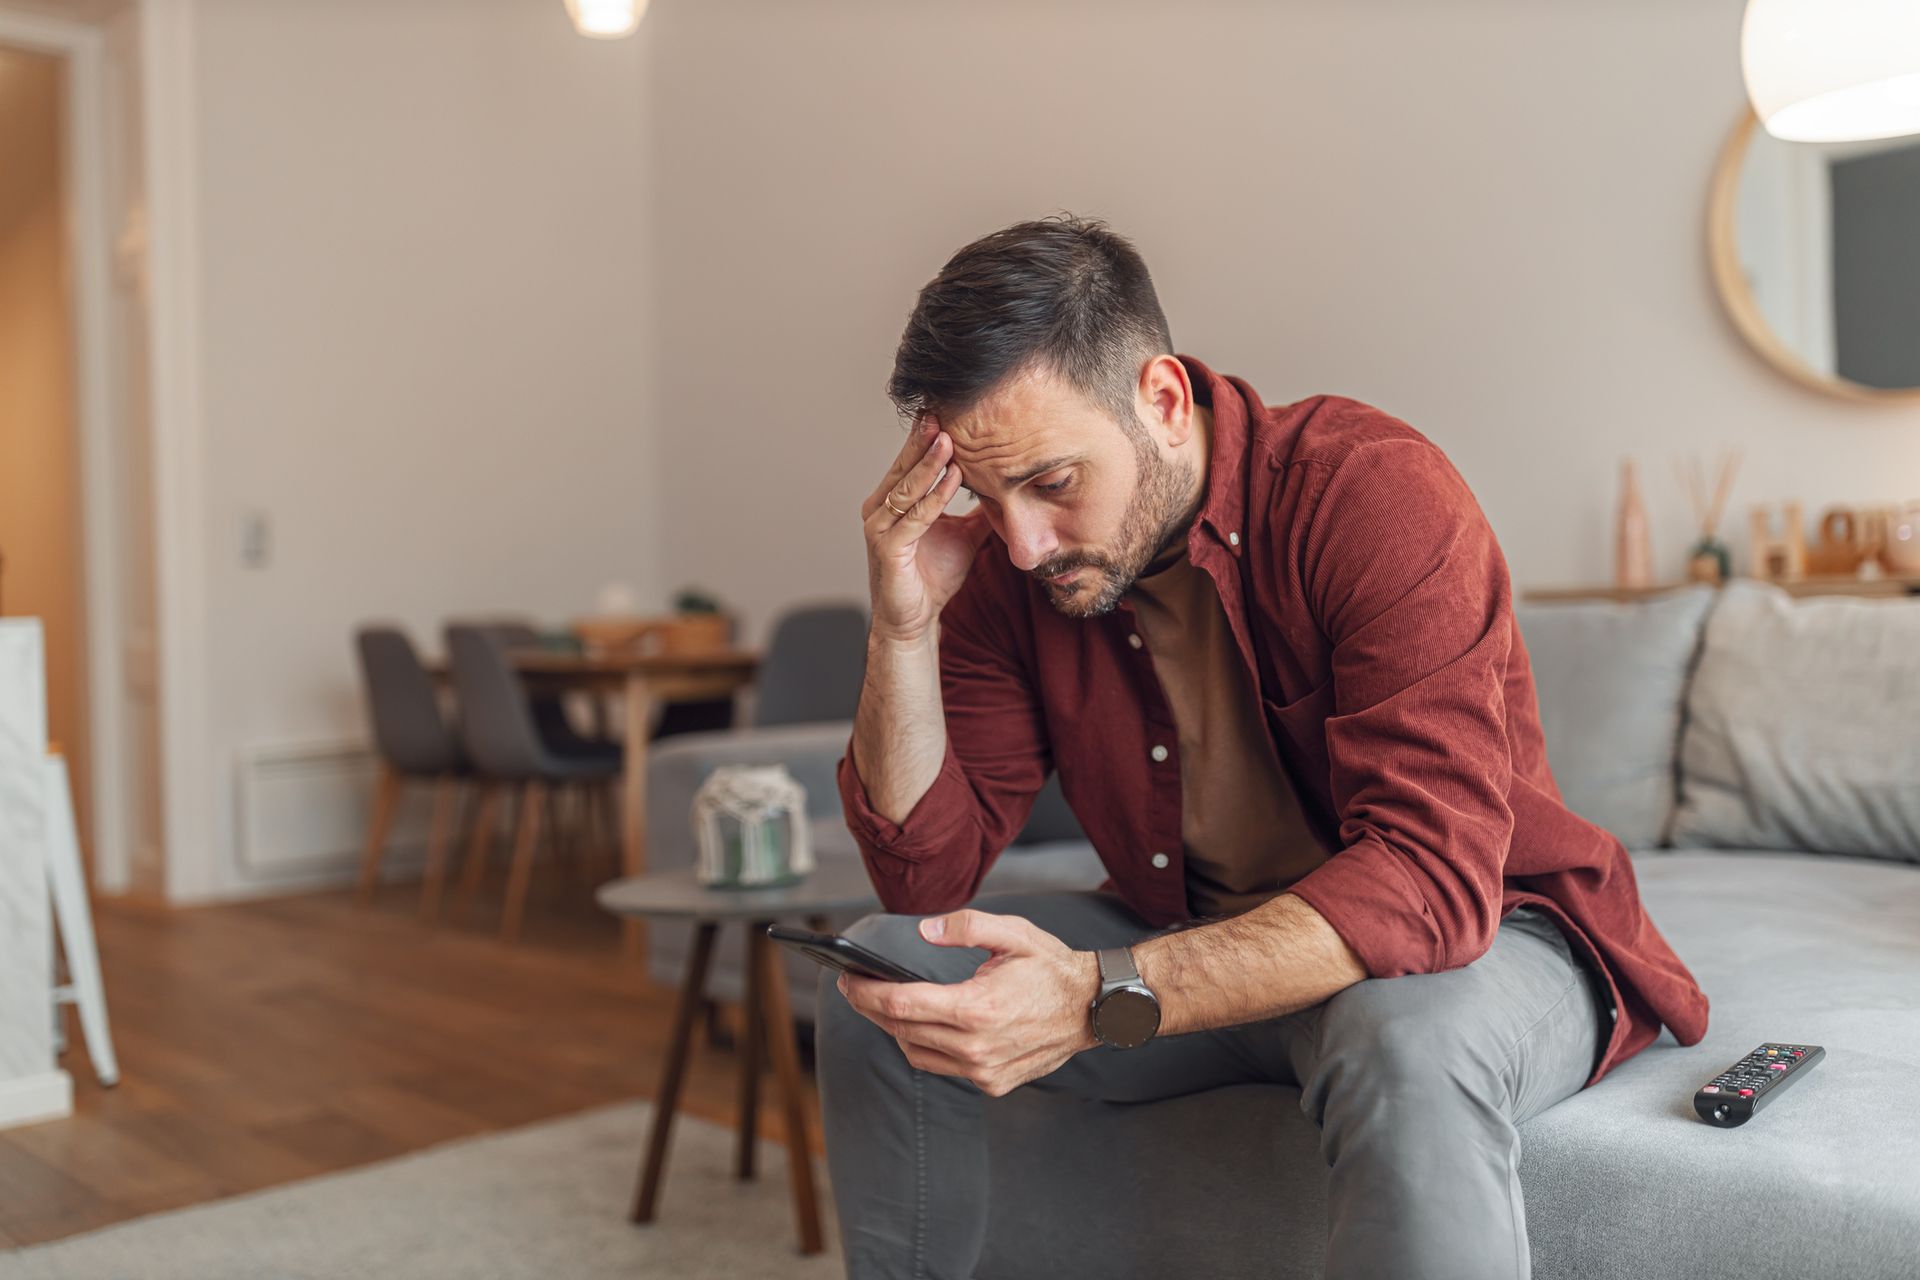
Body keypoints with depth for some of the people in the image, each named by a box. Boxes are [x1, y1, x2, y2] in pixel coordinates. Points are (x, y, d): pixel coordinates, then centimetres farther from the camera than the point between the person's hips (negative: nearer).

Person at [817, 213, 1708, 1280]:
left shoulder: (1374, 491, -24)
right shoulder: (1009, 567, -7)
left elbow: (1432, 875, -33)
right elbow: (928, 878, -9)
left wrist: (1100, 997, -43)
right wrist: (904, 625, -23)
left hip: (1469, 931, -4)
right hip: (1201, 946, 5)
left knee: (1408, 1042, -40)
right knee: (879, 978, -9)